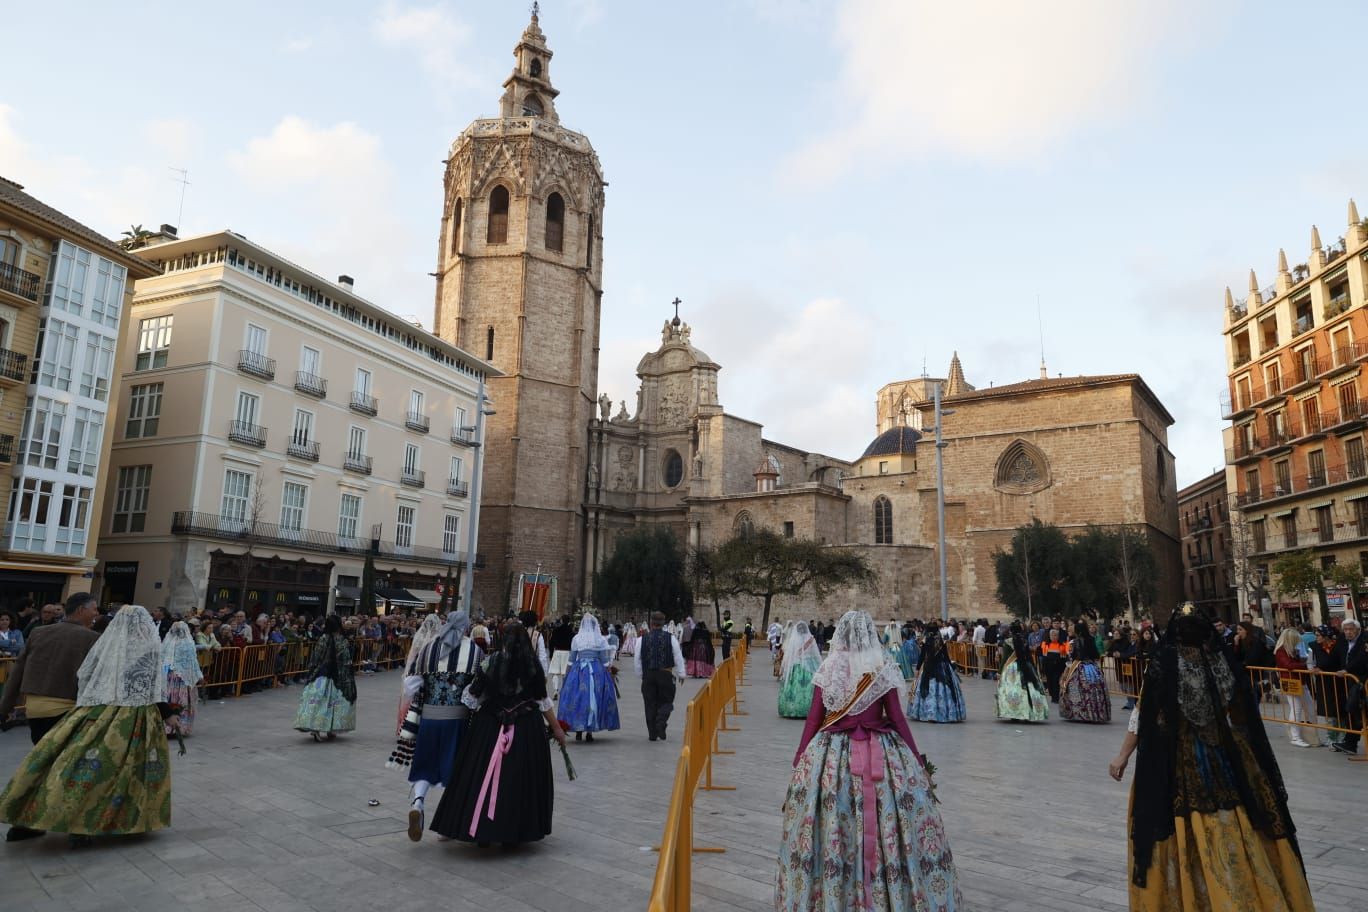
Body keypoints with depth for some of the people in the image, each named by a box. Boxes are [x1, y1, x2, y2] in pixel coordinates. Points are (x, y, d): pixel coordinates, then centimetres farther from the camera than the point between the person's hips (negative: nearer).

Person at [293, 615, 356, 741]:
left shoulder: (322, 640, -3)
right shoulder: (343, 642, -8)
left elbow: (314, 660, 0)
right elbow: (346, 663, -8)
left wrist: (312, 674, 11)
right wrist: (347, 681, -2)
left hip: (321, 675, 1)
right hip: (337, 677, -1)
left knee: (317, 700, 1)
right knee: (335, 702, 9)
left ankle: (315, 728, -9)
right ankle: (331, 730, 15)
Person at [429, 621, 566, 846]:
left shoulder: (491, 663, -6)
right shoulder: (533, 664, -5)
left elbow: (472, 697, -1)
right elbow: (543, 701, -3)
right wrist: (556, 728, 7)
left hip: (490, 726, 0)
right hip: (527, 730, 0)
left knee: (485, 775, 11)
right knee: (520, 777, 11)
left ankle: (482, 833, 15)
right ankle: (513, 833, 16)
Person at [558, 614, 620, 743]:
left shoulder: (576, 638, 0)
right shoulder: (601, 639, -3)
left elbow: (571, 660, 4)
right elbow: (605, 661, -2)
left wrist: (567, 674, 13)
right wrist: (609, 673, 9)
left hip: (578, 670, 1)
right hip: (597, 671, 0)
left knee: (577, 698, 8)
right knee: (594, 699, 7)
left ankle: (578, 731, 4)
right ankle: (590, 731, 8)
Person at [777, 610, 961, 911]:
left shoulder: (828, 669, -2)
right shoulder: (883, 669, -5)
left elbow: (813, 718, -2)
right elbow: (897, 718, -3)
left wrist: (799, 759, 8)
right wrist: (917, 760, 6)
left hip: (832, 754, 1)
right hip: (880, 754, -1)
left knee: (830, 828, 8)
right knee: (888, 827, 9)